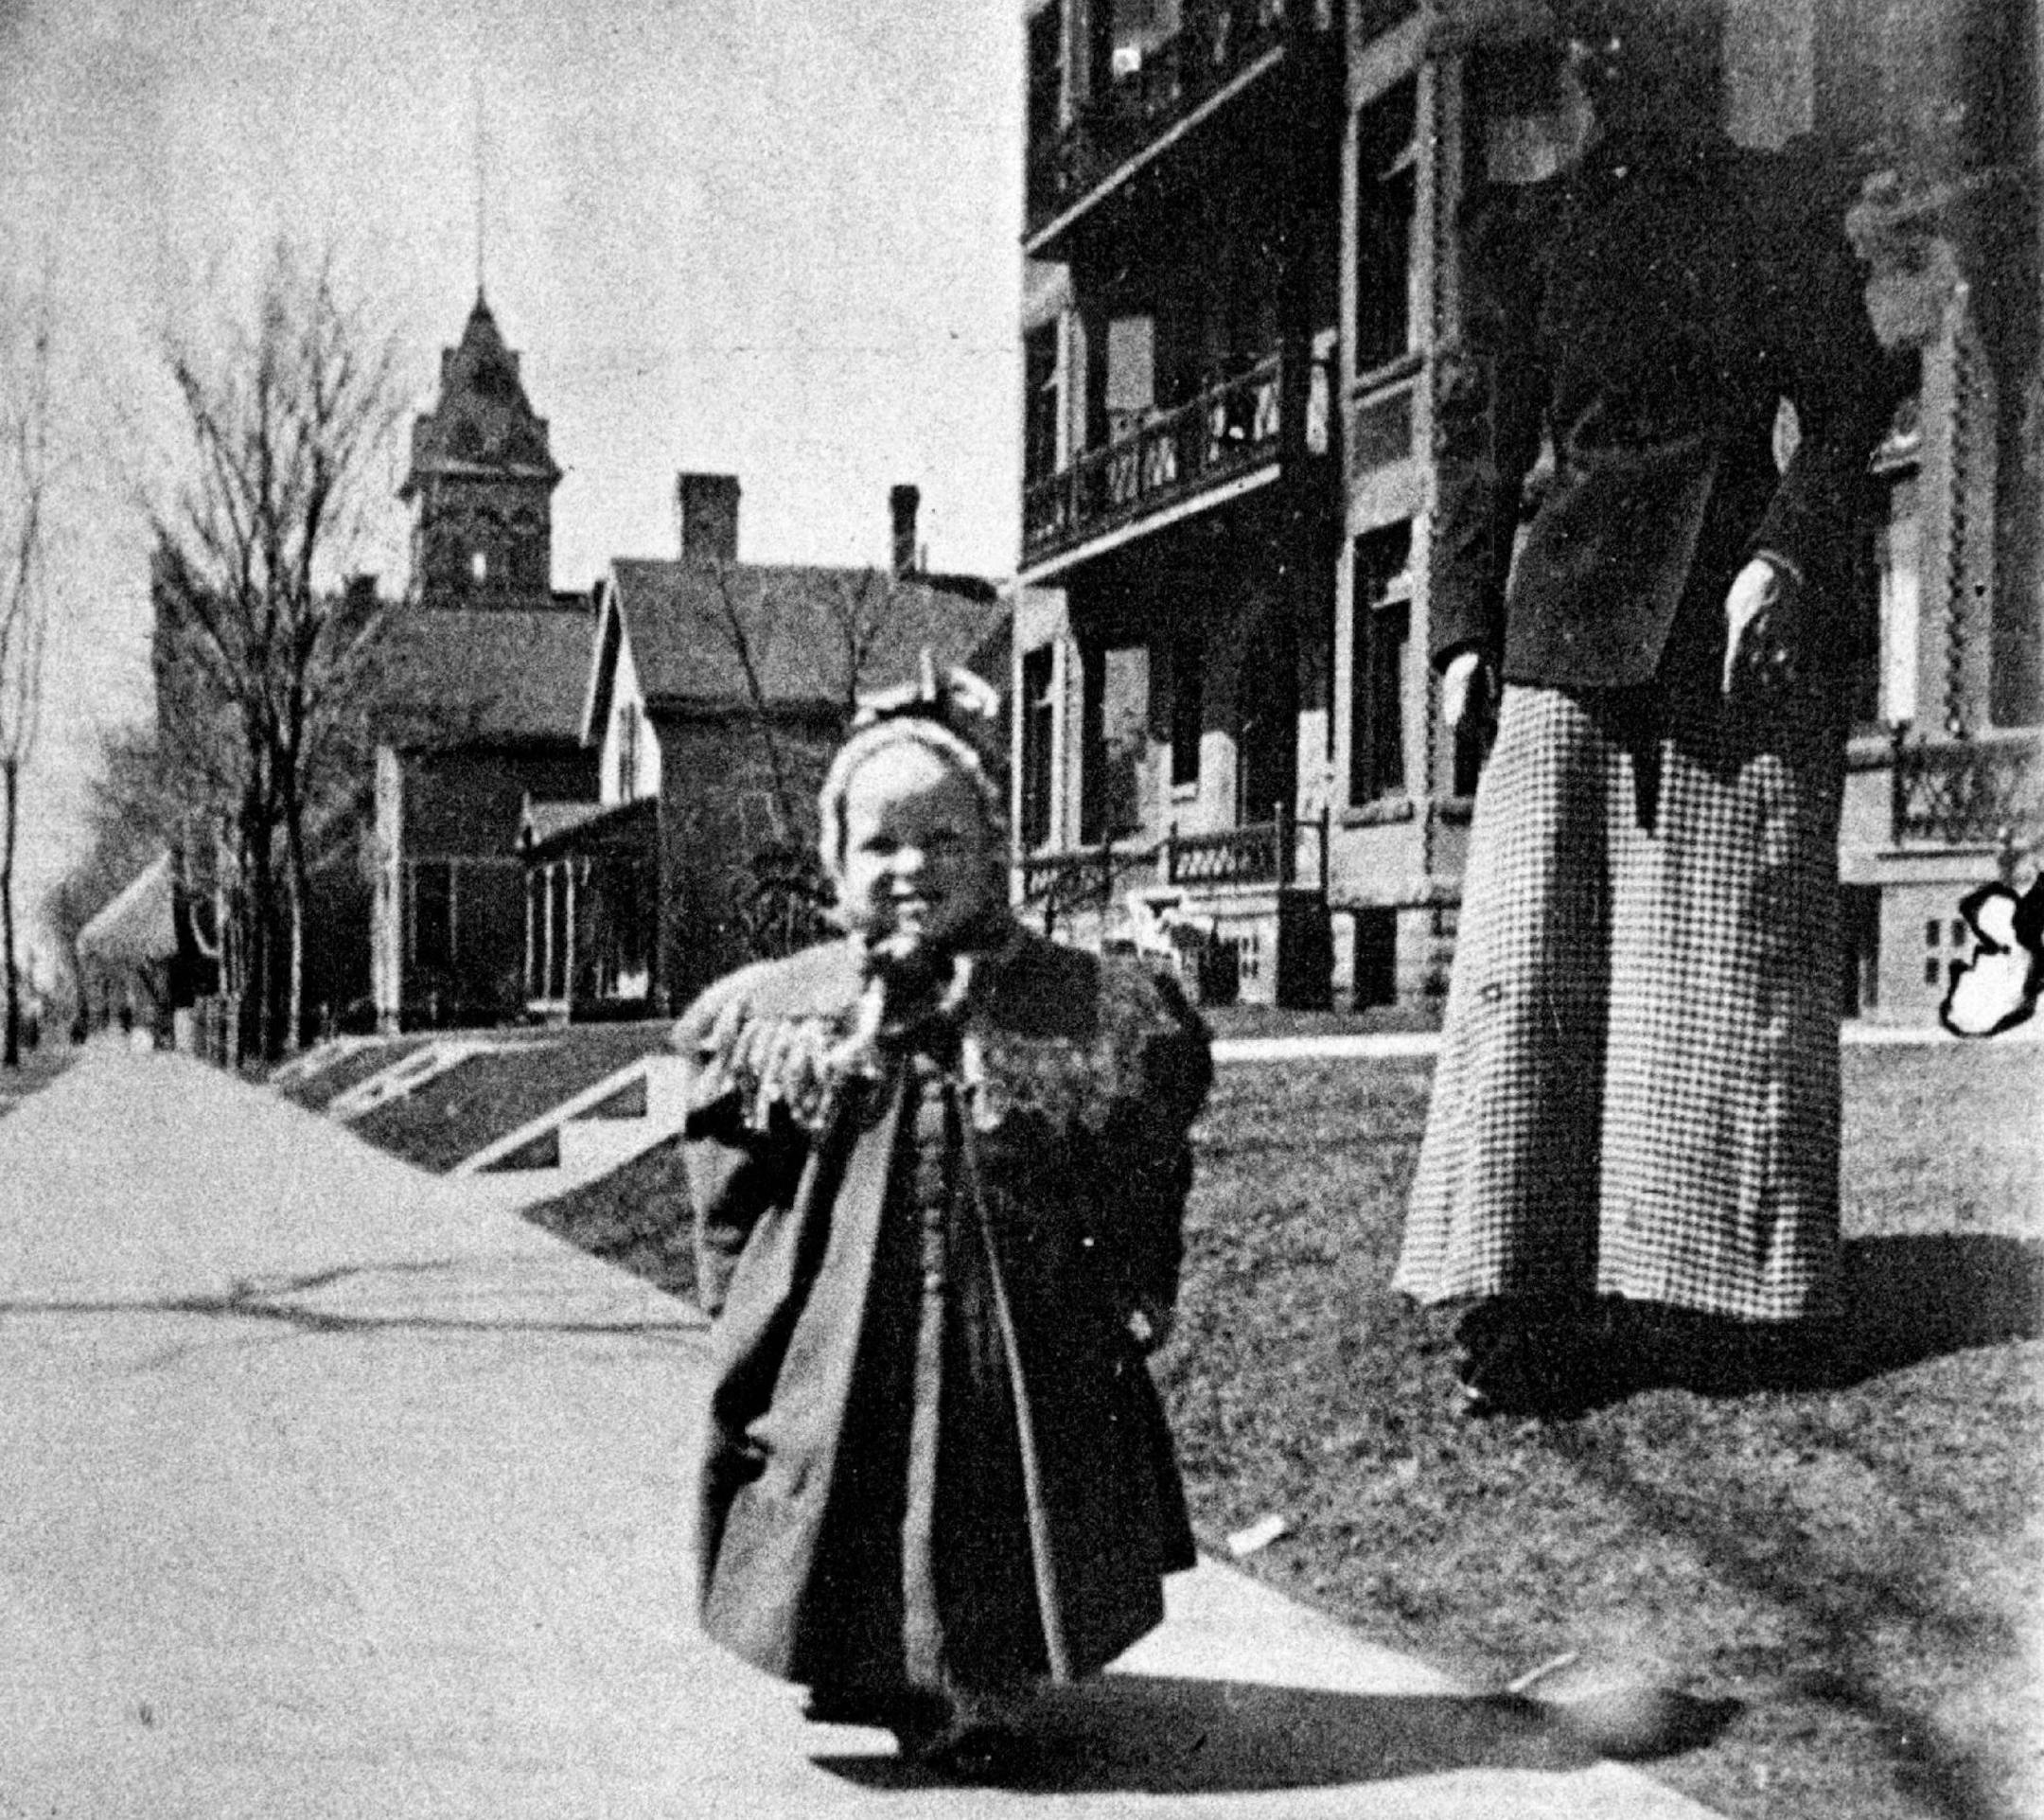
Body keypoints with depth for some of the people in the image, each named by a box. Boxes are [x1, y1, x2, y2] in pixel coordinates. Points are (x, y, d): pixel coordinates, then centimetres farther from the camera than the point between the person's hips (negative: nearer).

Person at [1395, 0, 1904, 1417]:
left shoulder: (1784, 202, 11)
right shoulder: (1525, 231, 15)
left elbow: (1850, 402, 3)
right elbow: (1481, 446, 11)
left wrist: (1787, 555, -12)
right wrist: (1465, 626, 1)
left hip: (1752, 622, -1)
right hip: (1574, 631, 1)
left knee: (1727, 967, -2)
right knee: (1541, 965, -6)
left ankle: (1708, 1301, 5)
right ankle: (1537, 1313, -5)